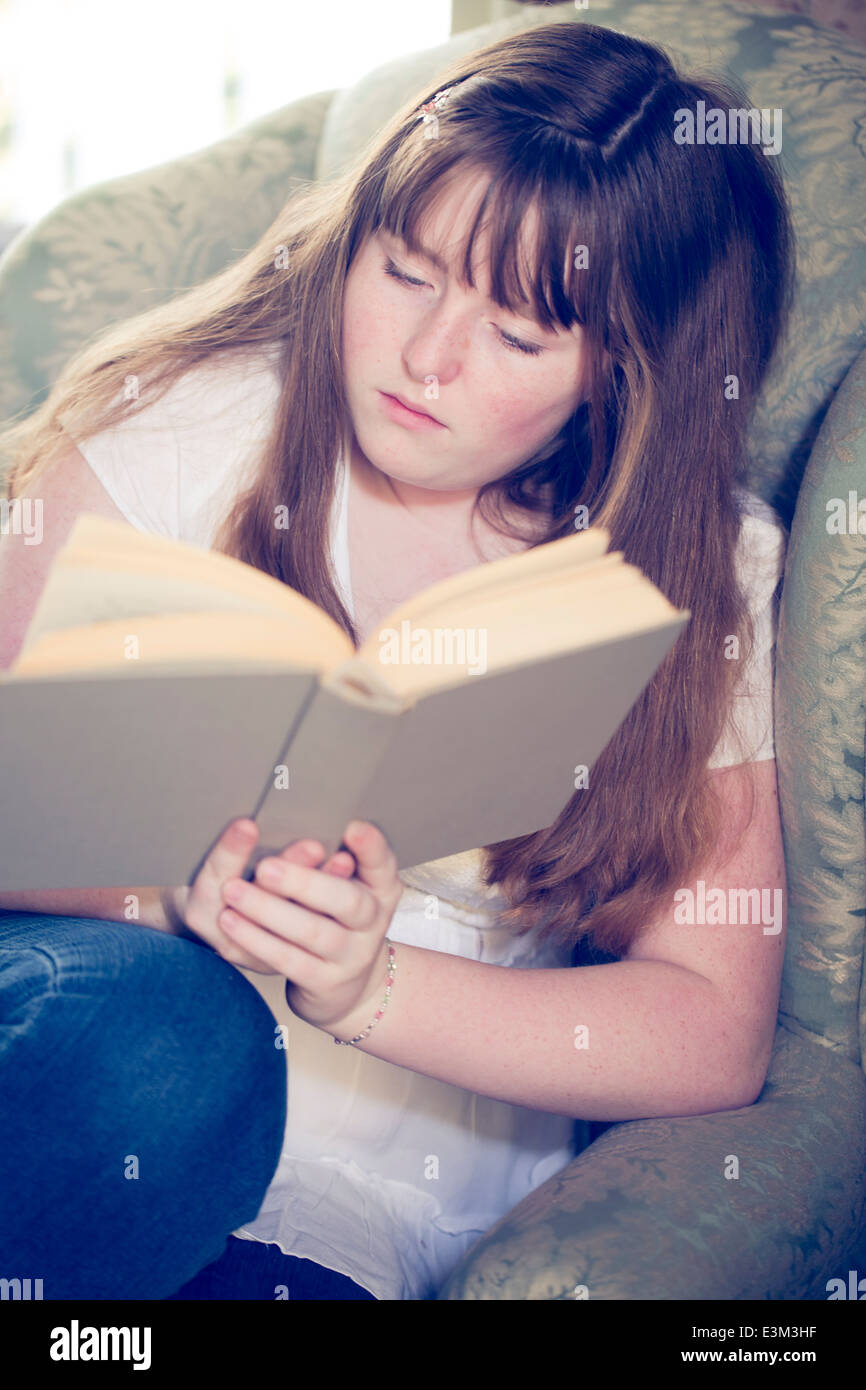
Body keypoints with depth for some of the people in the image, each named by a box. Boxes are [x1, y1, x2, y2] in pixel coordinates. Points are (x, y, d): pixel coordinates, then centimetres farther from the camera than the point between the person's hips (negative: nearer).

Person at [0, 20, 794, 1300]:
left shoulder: (697, 570, -2)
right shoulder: (187, 420, -4)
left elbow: (715, 1035, -7)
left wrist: (362, 989, -21)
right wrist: (178, 896, -27)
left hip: (377, 1184, 0)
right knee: (159, 1023, -33)